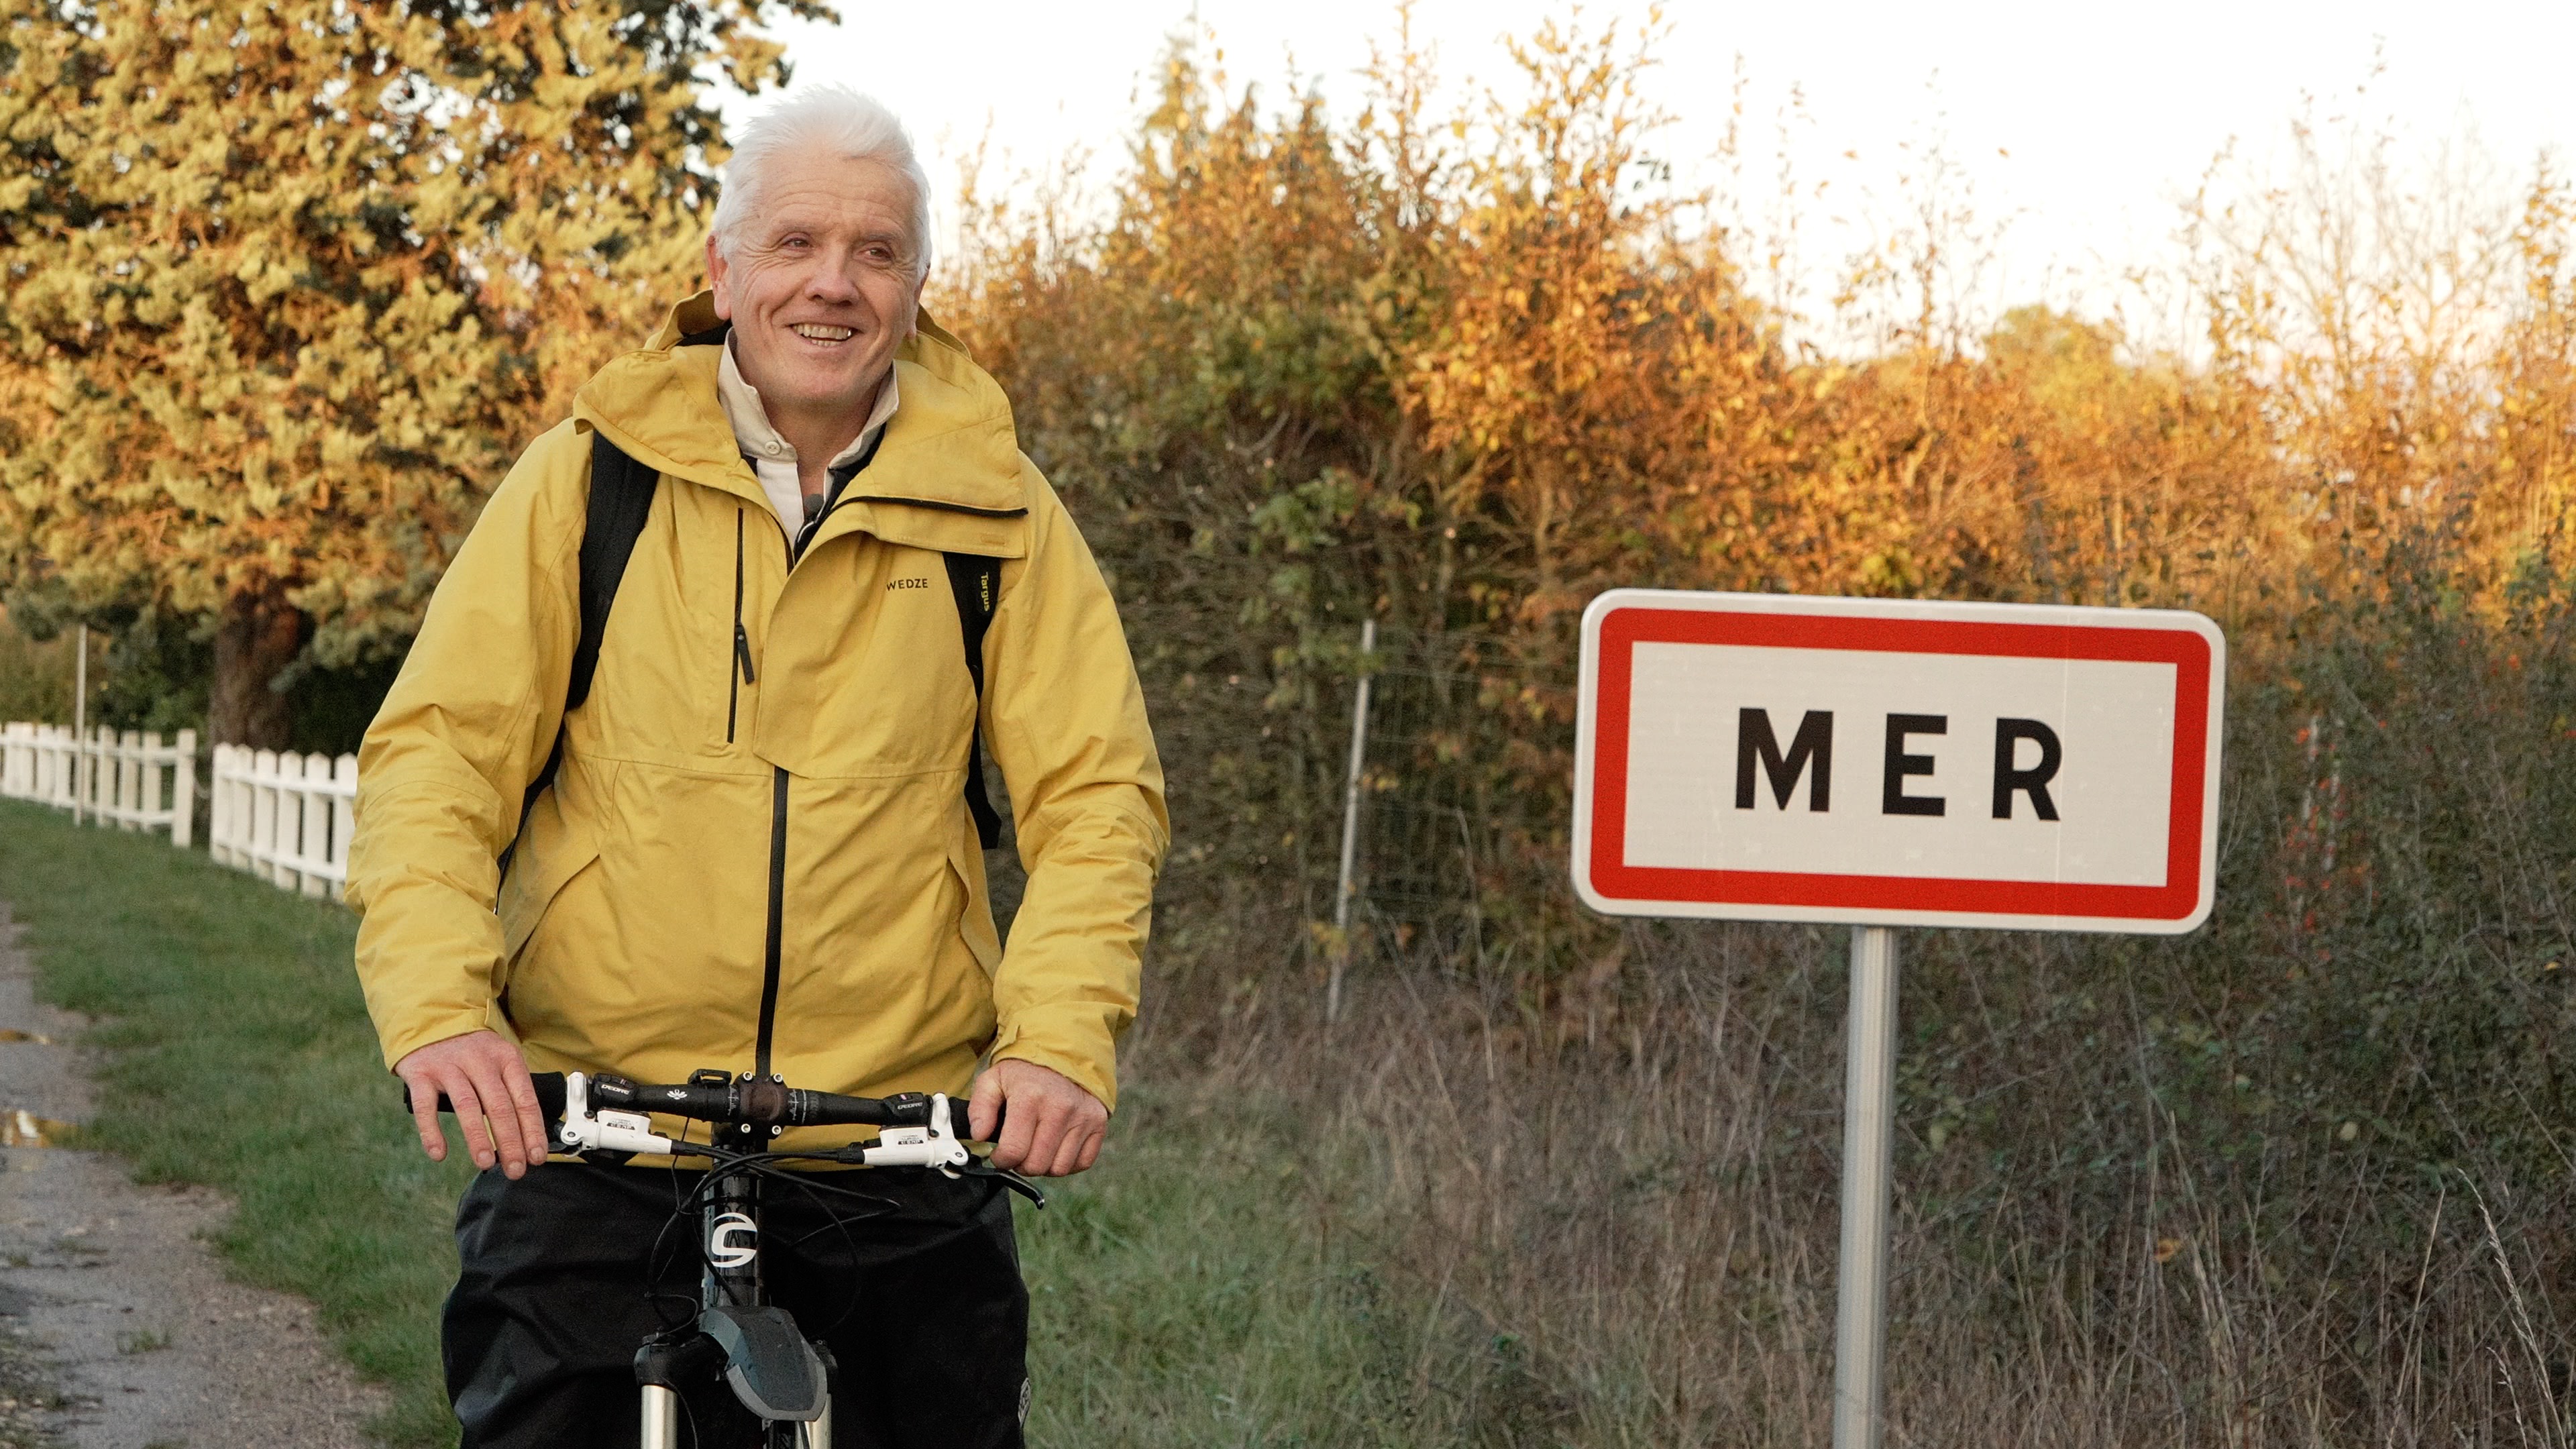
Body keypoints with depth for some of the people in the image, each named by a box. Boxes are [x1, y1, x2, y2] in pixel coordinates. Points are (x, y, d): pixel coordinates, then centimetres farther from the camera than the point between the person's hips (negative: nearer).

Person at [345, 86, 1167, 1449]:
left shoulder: (994, 508, 4)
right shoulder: (591, 476, 2)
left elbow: (1095, 789, 0)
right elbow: (437, 750, -2)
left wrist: (1062, 1034, -16)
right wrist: (437, 1001, -19)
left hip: (904, 1135, 1)